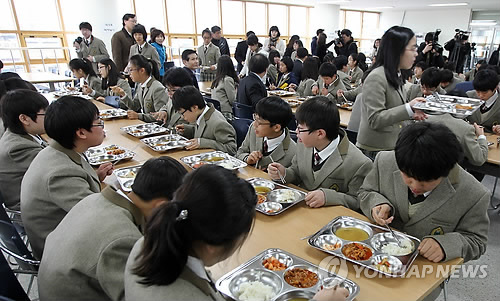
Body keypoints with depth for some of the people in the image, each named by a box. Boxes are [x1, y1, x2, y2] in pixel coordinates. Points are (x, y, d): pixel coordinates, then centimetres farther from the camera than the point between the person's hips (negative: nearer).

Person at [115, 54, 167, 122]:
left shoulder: (158, 89, -19)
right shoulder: (140, 86, 9)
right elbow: (134, 106, 17)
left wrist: (139, 116, -25)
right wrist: (123, 94, 3)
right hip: (143, 122, 8)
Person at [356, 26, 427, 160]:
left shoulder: (394, 76, 13)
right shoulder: (376, 77, -17)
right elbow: (374, 120, -22)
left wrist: (411, 114, 6)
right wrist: (408, 108, -26)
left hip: (392, 146, 9)